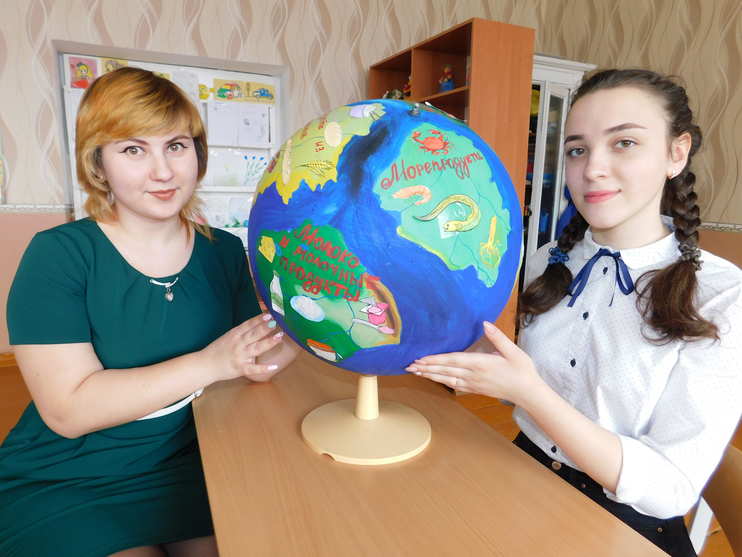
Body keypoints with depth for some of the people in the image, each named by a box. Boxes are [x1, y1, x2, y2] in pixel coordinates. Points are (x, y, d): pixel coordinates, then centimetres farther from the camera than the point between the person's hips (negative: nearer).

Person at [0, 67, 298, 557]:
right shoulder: (57, 256, -11)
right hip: (61, 488, -2)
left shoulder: (226, 253, -1)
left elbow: (255, 363, -6)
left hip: (190, 471, 3)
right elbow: (68, 411, -19)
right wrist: (210, 362, -25)